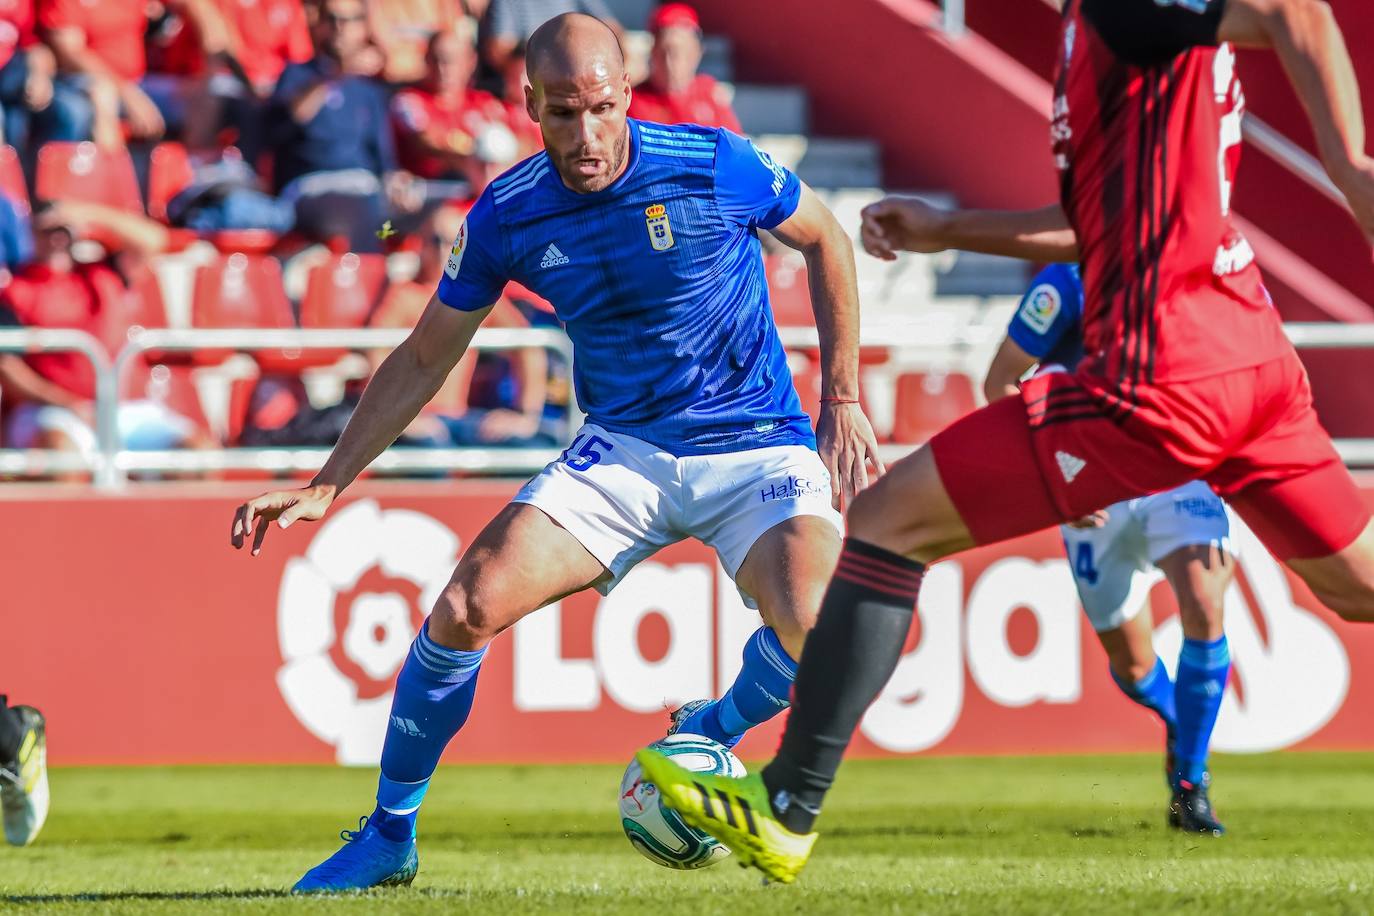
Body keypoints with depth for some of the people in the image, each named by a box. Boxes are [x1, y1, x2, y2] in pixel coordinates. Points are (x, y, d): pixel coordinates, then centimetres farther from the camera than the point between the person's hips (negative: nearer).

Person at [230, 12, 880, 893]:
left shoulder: (715, 166, -16)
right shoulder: (507, 216, -8)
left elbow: (825, 239, 4)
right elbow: (424, 360, 6)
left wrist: (844, 399, 1)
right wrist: (326, 486, -1)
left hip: (756, 447, -2)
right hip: (623, 449, 2)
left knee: (814, 630, -30)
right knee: (470, 605, -19)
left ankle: (715, 731, 6)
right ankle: (389, 835, 2)